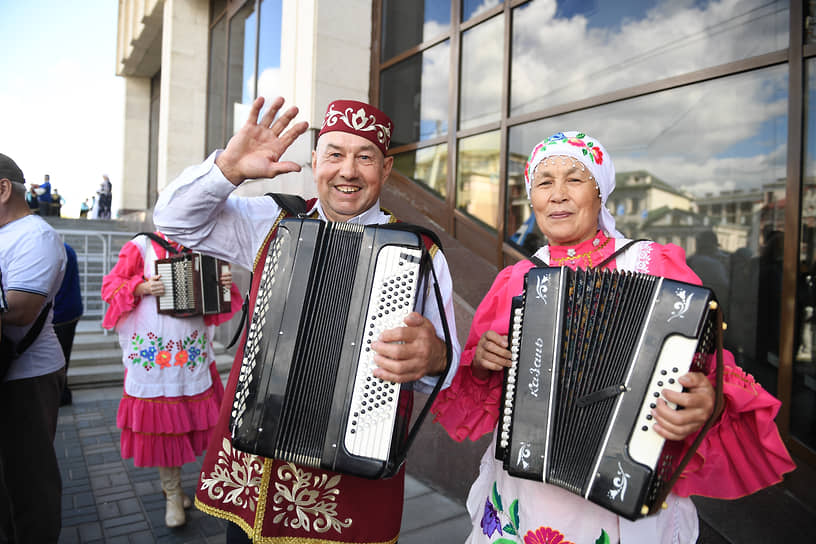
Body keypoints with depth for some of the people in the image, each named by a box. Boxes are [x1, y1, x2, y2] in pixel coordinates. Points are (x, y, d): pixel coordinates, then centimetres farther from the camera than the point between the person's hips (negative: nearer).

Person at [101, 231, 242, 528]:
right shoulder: (140, 246, -1)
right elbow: (111, 285, 0)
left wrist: (226, 285, -6)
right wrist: (141, 288, -17)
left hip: (192, 352, 4)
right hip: (153, 354, -3)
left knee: (192, 416, 9)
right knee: (160, 420, 3)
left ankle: (172, 485, 31)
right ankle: (173, 494, 21)